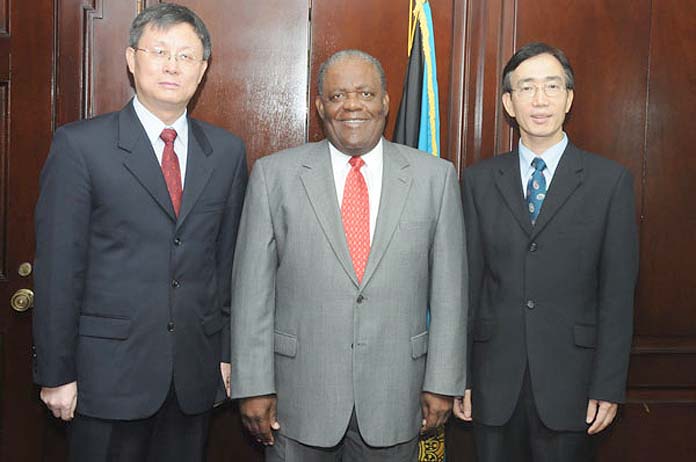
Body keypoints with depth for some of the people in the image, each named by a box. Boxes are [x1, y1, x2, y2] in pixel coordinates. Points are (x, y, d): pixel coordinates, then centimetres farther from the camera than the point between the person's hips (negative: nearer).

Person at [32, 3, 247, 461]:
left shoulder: (227, 151, 6)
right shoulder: (80, 145, -6)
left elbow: (228, 259, 8)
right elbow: (58, 267, -7)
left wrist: (228, 351, 8)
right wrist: (56, 373, -7)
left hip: (195, 372, 3)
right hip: (109, 371, -3)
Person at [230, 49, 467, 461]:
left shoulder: (435, 176, 1)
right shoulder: (274, 175, -1)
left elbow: (449, 288, 1)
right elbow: (253, 288, -2)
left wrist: (442, 382, 0)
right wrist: (254, 385, -4)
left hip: (394, 398, 1)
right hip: (299, 396, 0)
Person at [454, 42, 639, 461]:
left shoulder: (610, 180, -2)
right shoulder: (479, 181, 4)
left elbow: (618, 290, -3)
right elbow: (467, 281, 4)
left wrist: (609, 385, -6)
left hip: (569, 379, -1)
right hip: (494, 382, 2)